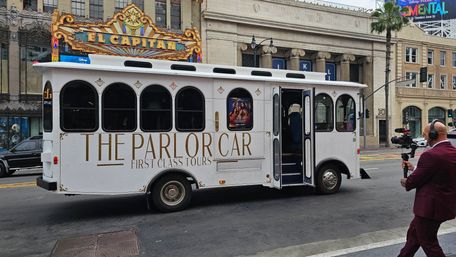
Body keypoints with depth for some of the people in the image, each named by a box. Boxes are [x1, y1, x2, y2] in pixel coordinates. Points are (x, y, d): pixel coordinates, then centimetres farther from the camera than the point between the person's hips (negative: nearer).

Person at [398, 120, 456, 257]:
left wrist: (405, 182, 3)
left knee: (429, 243, 8)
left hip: (430, 207, -10)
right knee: (413, 232, 23)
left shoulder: (430, 155, -25)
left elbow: (415, 180, -17)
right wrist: (414, 168, 15)